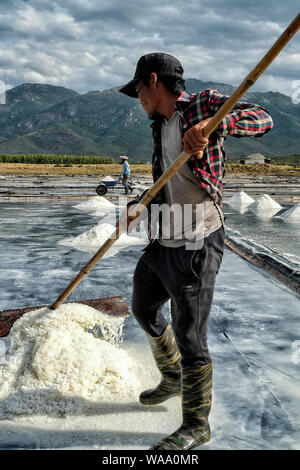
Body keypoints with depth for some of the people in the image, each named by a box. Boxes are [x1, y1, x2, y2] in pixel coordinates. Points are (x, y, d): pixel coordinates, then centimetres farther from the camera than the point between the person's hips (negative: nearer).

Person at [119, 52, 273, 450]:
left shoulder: (203, 103, -9)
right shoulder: (161, 126, 15)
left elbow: (262, 120, -23)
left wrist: (213, 124, -39)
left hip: (196, 245, -9)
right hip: (164, 242, 10)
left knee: (189, 337, -2)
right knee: (144, 309, 24)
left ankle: (196, 426, 19)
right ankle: (173, 379, 48)